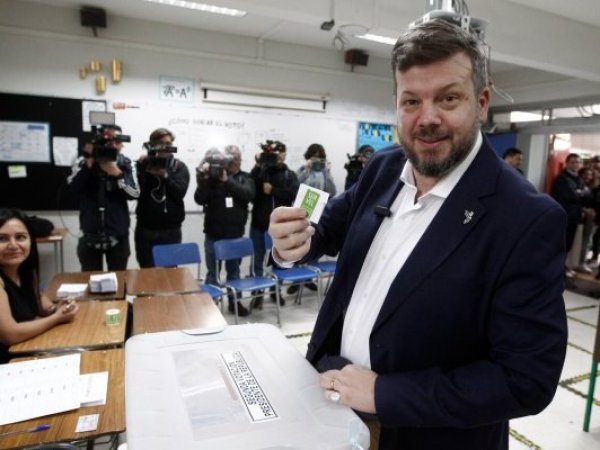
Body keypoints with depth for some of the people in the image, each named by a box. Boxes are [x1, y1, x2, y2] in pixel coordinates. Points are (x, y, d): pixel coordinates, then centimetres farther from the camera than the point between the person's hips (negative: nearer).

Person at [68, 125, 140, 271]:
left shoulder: (126, 164, 0)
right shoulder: (83, 162, 1)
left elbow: (134, 194, -9)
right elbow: (73, 187, -13)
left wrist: (117, 174, -21)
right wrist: (88, 164, -20)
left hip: (118, 235, 0)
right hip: (91, 234, 0)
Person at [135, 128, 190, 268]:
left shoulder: (180, 167, 5)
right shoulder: (144, 164, 4)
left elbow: (180, 192, -10)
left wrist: (164, 175, -18)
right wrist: (142, 168, -17)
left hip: (171, 230, 0)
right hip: (146, 229, 0)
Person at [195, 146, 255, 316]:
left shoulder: (245, 177, 2)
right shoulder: (212, 176, -4)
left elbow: (249, 194, -18)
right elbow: (200, 199, -12)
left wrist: (227, 180, -23)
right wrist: (204, 179, -25)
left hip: (235, 233, 2)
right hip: (214, 233, -2)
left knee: (234, 269, 16)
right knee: (212, 271, 8)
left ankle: (235, 302, 30)